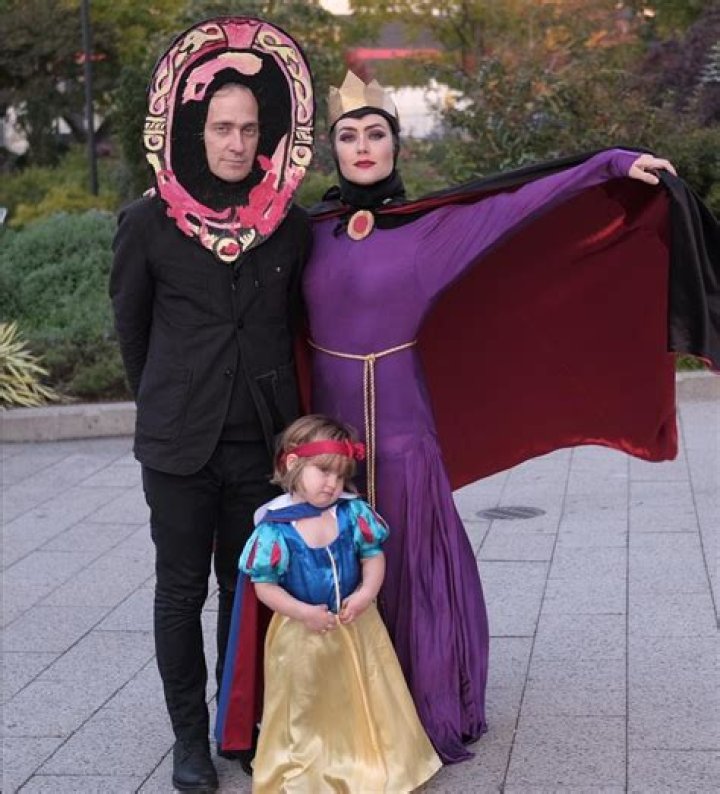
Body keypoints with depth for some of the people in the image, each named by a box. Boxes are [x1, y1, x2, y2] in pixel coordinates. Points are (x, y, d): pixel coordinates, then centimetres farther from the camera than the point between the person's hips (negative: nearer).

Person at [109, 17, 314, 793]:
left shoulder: (290, 225, -1)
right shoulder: (148, 224, -5)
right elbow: (130, 325, 8)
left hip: (262, 440, 2)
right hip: (180, 442, -1)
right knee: (182, 590, 7)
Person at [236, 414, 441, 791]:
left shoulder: (353, 513, -8)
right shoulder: (275, 528, -18)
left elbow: (373, 555, -1)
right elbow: (265, 586, -13)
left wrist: (366, 594, -17)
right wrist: (303, 612, -22)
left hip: (355, 625, 3)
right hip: (302, 633, -3)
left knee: (365, 701, 16)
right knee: (307, 710, 12)